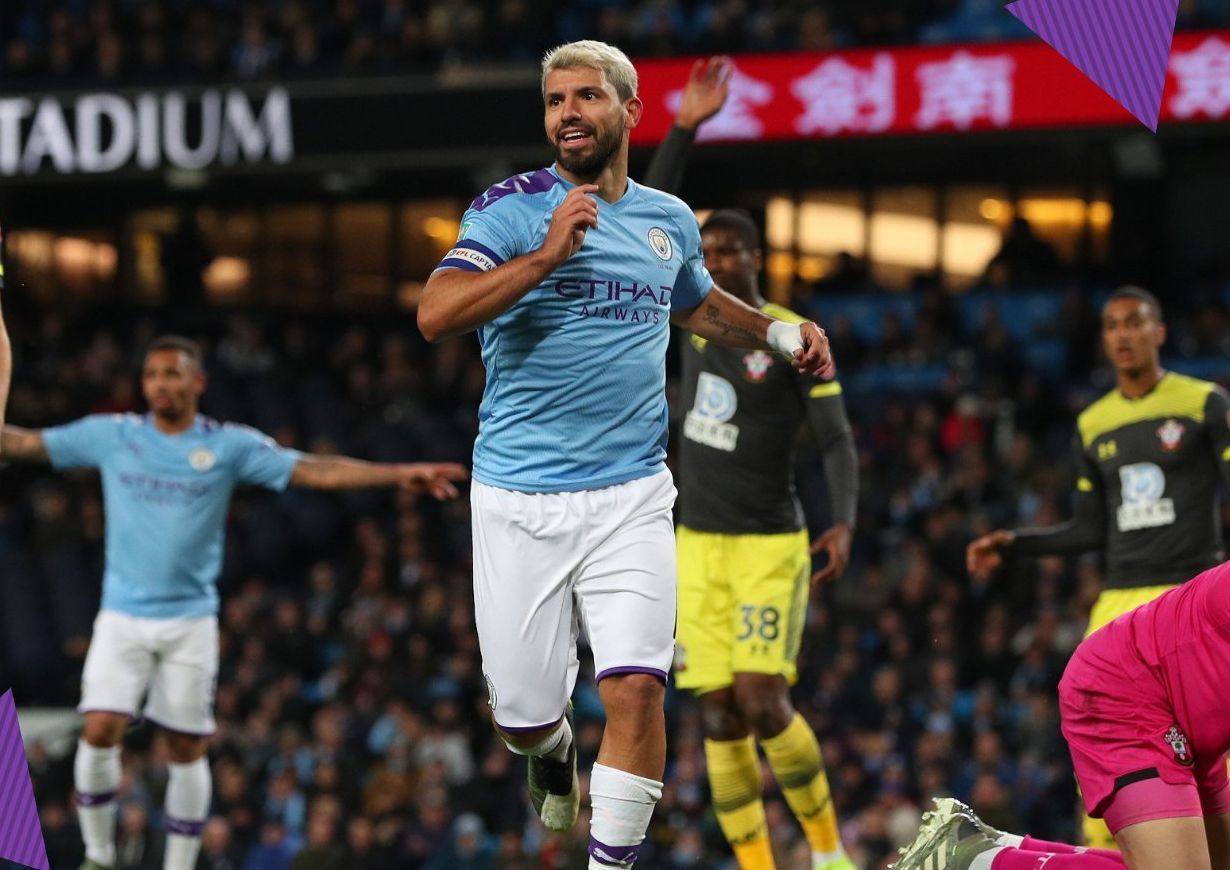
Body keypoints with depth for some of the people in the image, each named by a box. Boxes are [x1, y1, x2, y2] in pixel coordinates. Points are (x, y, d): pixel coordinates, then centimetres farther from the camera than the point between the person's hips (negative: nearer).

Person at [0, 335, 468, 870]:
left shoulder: (230, 445, 0)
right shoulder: (111, 436, 3)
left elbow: (315, 471, -5)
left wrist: (399, 475, -15)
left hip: (191, 620, 0)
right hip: (122, 617, 0)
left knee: (187, 750, 2)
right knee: (100, 731, -14)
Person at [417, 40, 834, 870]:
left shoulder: (670, 220, 10)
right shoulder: (511, 208, -4)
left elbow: (701, 305, 33)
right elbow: (436, 315, -20)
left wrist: (780, 331, 15)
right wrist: (549, 255, -27)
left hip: (630, 497, 2)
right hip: (519, 501, -2)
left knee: (636, 688, -16)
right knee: (521, 716, 3)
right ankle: (556, 749, 40)